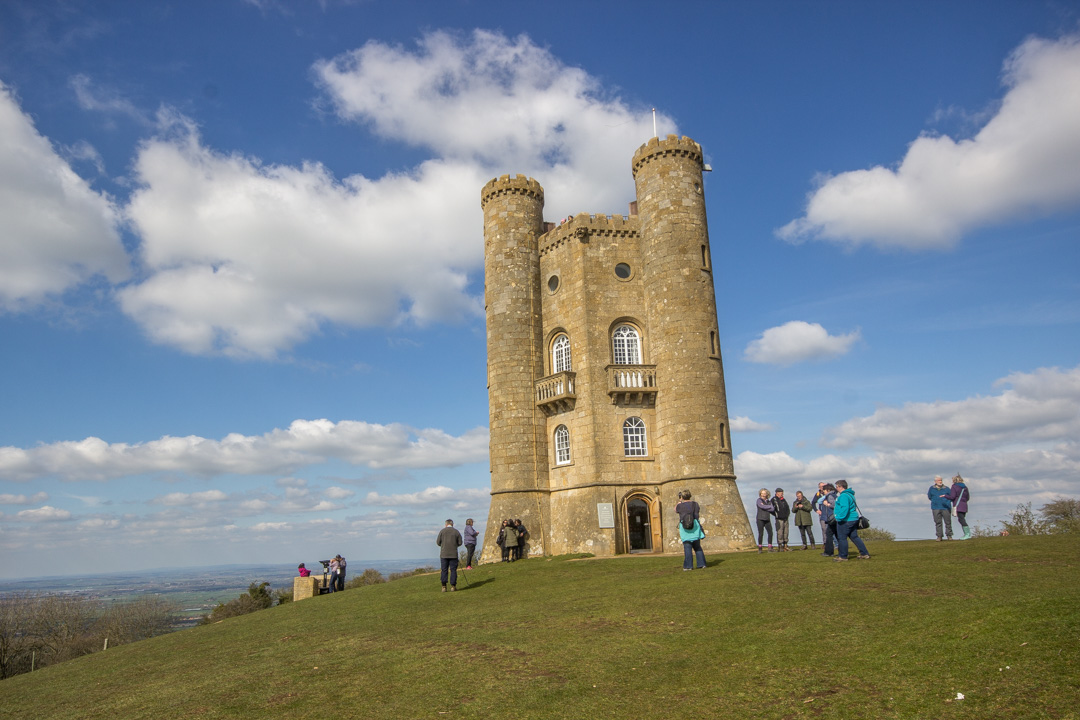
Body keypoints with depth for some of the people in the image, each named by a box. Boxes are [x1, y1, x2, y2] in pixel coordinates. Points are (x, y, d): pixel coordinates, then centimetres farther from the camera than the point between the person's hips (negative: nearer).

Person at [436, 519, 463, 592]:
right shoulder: (456, 532, 3)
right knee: (453, 570, 4)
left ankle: (444, 586, -1)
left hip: (444, 554, 0)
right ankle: (453, 586, 2)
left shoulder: (442, 531, 1)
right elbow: (460, 543, 3)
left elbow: (438, 542, 1)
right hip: (453, 554, 0)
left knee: (443, 570, 4)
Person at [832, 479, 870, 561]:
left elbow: (845, 508, -27)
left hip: (845, 521, -10)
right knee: (854, 537, 15)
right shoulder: (850, 494, 16)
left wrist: (839, 518, -24)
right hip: (853, 519, 10)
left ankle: (843, 557, 6)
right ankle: (865, 554, 15)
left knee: (842, 538, -1)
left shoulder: (844, 496, -17)